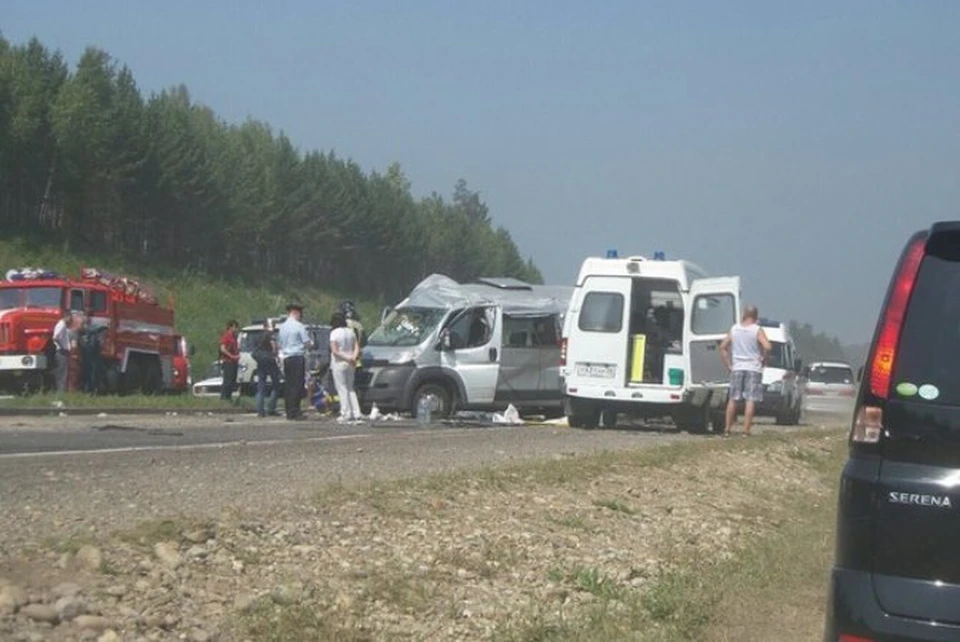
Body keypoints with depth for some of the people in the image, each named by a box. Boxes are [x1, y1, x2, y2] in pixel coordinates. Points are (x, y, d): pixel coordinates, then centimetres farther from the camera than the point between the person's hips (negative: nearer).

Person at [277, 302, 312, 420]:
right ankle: (295, 412, -9)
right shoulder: (299, 326, -10)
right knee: (297, 385, -5)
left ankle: (289, 412, 11)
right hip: (298, 357, -7)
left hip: (286, 358, 7)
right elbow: (307, 343, -7)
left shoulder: (282, 326, 10)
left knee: (288, 385, 9)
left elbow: (278, 343, 16)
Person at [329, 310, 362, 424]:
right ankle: (356, 413, 7)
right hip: (350, 364, 6)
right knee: (350, 389, 13)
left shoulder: (334, 333, -11)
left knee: (342, 389, -2)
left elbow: (335, 351, -16)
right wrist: (353, 357, -10)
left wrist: (347, 359, -11)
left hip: (339, 363, -6)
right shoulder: (351, 332, 8)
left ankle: (346, 414, -5)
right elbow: (357, 347, 3)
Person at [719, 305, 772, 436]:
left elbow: (723, 346, 8)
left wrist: (728, 364, 10)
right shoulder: (757, 330, -8)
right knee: (750, 400, -3)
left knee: (733, 399, 10)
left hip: (737, 368, 4)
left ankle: (728, 429, 11)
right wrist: (764, 360, -4)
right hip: (753, 368, -4)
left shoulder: (734, 329, 6)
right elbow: (767, 347, -21)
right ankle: (746, 430, -8)